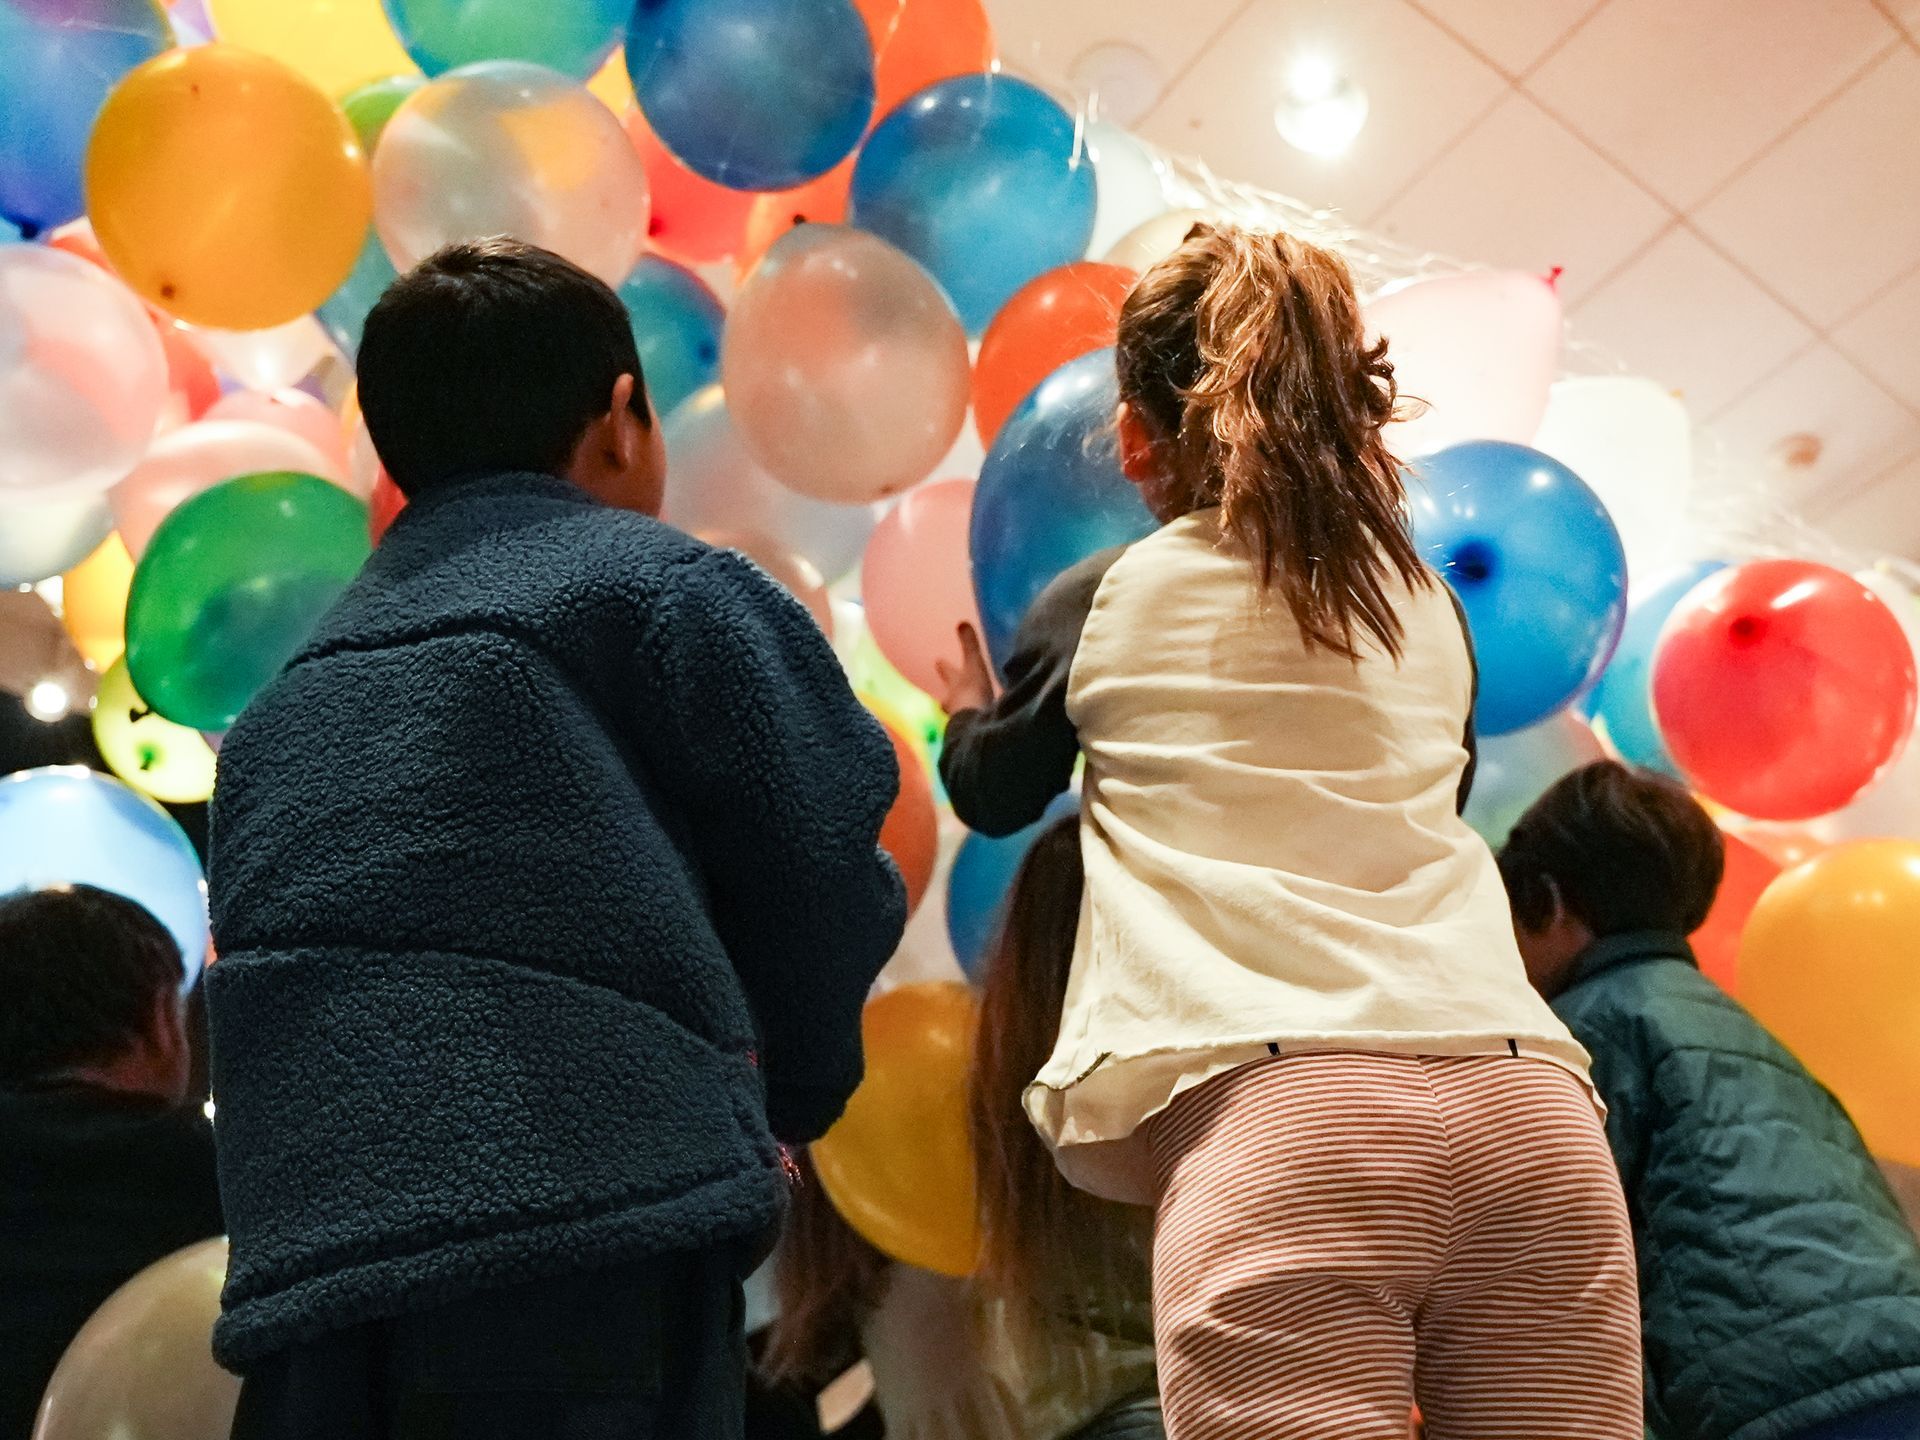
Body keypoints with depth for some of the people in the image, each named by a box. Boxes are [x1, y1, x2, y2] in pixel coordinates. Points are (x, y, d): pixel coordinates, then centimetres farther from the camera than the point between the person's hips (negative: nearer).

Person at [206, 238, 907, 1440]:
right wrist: (782, 1102, 17)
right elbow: (823, 876, -4)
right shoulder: (665, 588, 2)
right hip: (587, 1230, -6)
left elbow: (267, 961, 19)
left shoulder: (285, 704, 20)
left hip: (303, 1273, 7)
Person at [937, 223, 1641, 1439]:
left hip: (1283, 1117, -4)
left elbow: (996, 793, 30)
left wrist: (970, 713, 53)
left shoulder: (1108, 604, 12)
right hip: (1526, 1110, 5)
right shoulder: (1433, 610, 22)